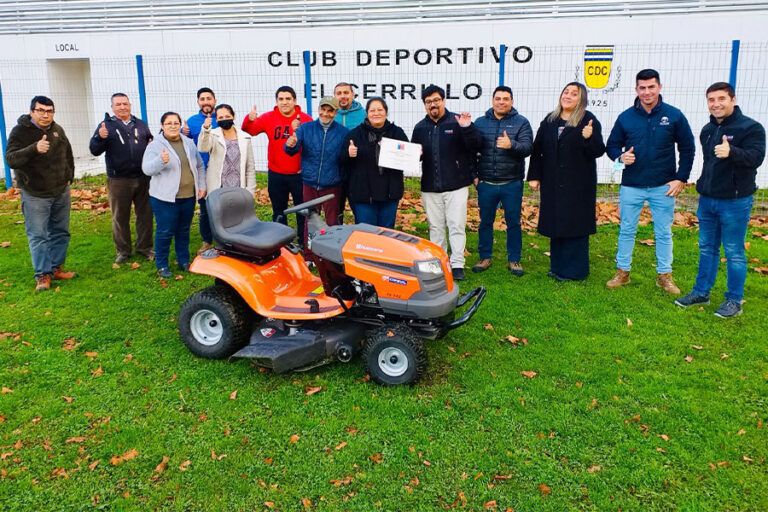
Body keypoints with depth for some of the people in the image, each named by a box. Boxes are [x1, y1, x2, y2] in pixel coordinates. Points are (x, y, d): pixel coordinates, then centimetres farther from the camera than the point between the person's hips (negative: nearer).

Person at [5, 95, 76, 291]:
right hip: (35, 195, -6)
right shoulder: (20, 131, -11)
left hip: (61, 193, 6)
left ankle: (56, 267, 25)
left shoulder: (57, 130, 6)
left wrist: (69, 177, 13)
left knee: (60, 232, 13)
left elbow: (68, 154, 22)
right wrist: (34, 149, -39)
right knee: (38, 236, -4)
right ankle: (43, 275, 3)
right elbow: (11, 159, -24)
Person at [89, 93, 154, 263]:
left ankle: (144, 247, 23)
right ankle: (123, 250, 19)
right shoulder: (106, 126, 1)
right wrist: (100, 138, -26)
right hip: (118, 181, -2)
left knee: (145, 214, 9)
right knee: (120, 217, 7)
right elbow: (94, 151, -6)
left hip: (143, 178, 3)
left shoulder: (141, 125, 11)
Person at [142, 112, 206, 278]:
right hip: (165, 198, -5)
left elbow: (200, 166, 18)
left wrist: (202, 186, 9)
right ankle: (162, 265, 14)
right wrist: (161, 160, -36)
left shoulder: (189, 144, 10)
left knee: (184, 230, 16)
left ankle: (184, 261, 28)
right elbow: (147, 169, -18)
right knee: (164, 232, 1)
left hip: (188, 197, 5)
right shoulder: (155, 146, -7)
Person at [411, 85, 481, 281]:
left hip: (456, 186, -4)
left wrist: (468, 128, -27)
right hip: (430, 187, 4)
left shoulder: (456, 122, -3)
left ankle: (457, 265, 3)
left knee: (457, 226, -3)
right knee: (435, 226, 11)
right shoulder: (420, 127, 11)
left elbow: (475, 146, -10)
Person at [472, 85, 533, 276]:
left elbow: (527, 147, -11)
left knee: (513, 222, 5)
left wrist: (511, 145, -30)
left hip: (512, 183, -1)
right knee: (485, 221, 9)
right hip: (486, 183, 2)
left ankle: (514, 260, 17)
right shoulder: (480, 123, 8)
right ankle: (485, 257, 22)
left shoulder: (521, 122, 2)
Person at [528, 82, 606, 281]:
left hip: (578, 184, -5)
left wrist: (589, 138, -28)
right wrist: (534, 176, 8)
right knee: (555, 224, 10)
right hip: (553, 183, 5)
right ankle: (557, 266, 22)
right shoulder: (550, 120, 9)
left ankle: (574, 270, 10)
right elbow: (537, 149, 12)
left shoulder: (589, 120, -5)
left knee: (575, 225, 0)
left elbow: (599, 151, -9)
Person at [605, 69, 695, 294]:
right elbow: (611, 145, 9)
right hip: (631, 186, 1)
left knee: (664, 233, 9)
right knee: (626, 230, 9)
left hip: (663, 187, -1)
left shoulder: (674, 116, -2)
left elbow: (687, 149, 4)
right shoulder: (626, 117, 1)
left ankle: (664, 275, 21)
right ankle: (622, 272, 21)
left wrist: (681, 179, -3)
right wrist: (620, 156, -14)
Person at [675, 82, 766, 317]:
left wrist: (732, 152, -44)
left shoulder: (750, 127, -11)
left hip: (735, 202, -7)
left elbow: (756, 157, -26)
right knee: (707, 248, 15)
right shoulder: (707, 130, 11)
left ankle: (734, 300, 13)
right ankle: (701, 292, 26)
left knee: (734, 252, 1)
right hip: (707, 200, 7)